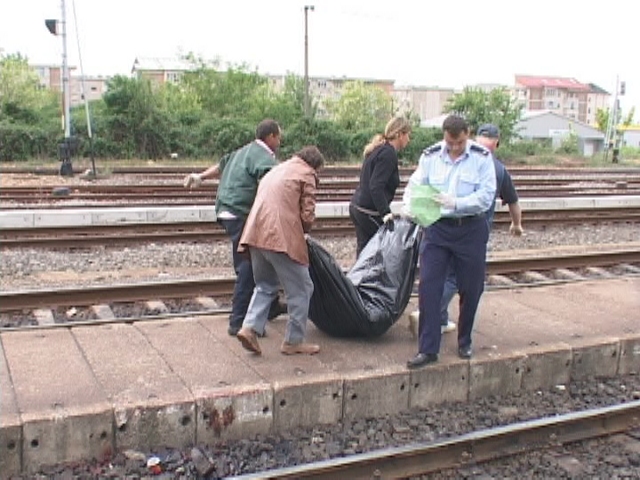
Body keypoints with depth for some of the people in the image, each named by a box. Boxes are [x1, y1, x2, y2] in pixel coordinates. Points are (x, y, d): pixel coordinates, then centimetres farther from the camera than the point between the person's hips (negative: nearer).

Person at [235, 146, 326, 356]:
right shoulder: (306, 174, 4)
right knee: (300, 289, 5)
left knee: (265, 285, 22)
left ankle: (250, 327, 5)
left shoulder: (276, 170, 28)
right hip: (281, 237, -7)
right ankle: (294, 341, 10)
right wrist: (303, 232, 15)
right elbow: (307, 214, -5)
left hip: (256, 234, 8)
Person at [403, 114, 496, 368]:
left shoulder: (481, 157, -5)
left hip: (471, 230, -1)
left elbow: (486, 196, -11)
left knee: (471, 289, 9)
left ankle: (465, 342, 30)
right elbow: (414, 186, 1)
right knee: (428, 287, -4)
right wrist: (409, 207, -21)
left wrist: (456, 203, -26)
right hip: (437, 228, 1)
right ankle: (428, 349, 3)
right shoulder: (430, 156, 1)